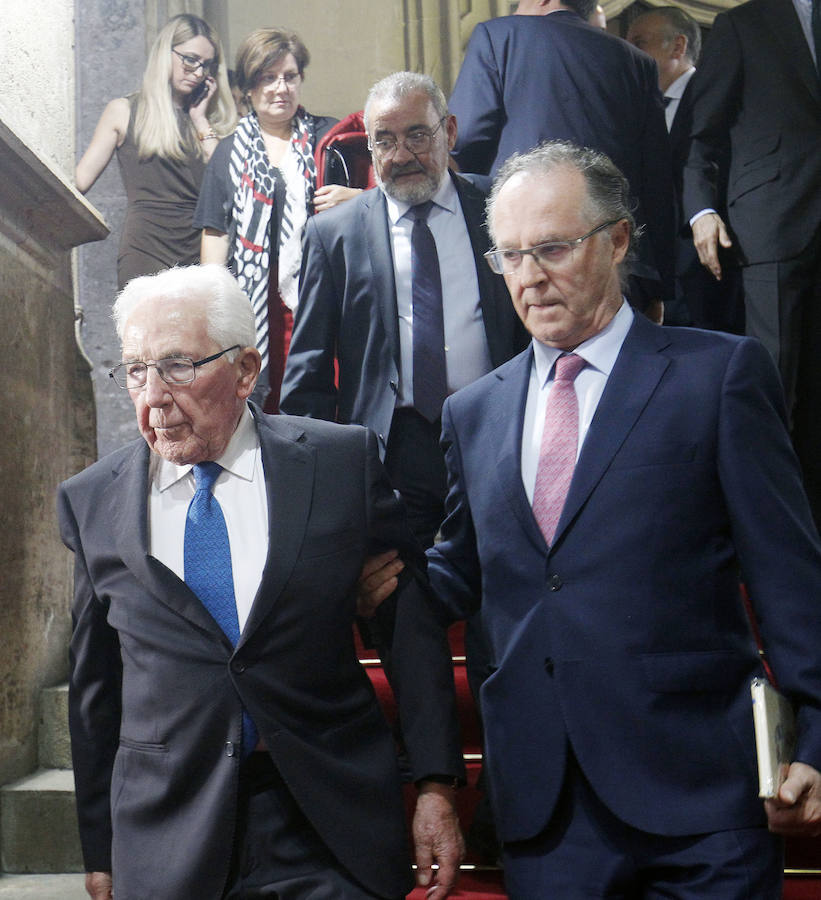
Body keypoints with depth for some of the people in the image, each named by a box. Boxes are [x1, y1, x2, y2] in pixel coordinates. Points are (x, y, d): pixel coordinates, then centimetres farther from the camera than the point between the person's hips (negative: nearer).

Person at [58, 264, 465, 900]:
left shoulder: (343, 461, -5)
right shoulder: (91, 501, 0)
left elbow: (412, 624, -1)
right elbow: (94, 684, 6)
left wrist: (436, 786, -3)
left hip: (332, 825, -1)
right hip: (166, 841, 2)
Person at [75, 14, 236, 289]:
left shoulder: (204, 121, 20)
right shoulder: (124, 111, 12)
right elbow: (80, 180, 8)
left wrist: (201, 121, 9)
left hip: (200, 253, 3)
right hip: (146, 251, -2)